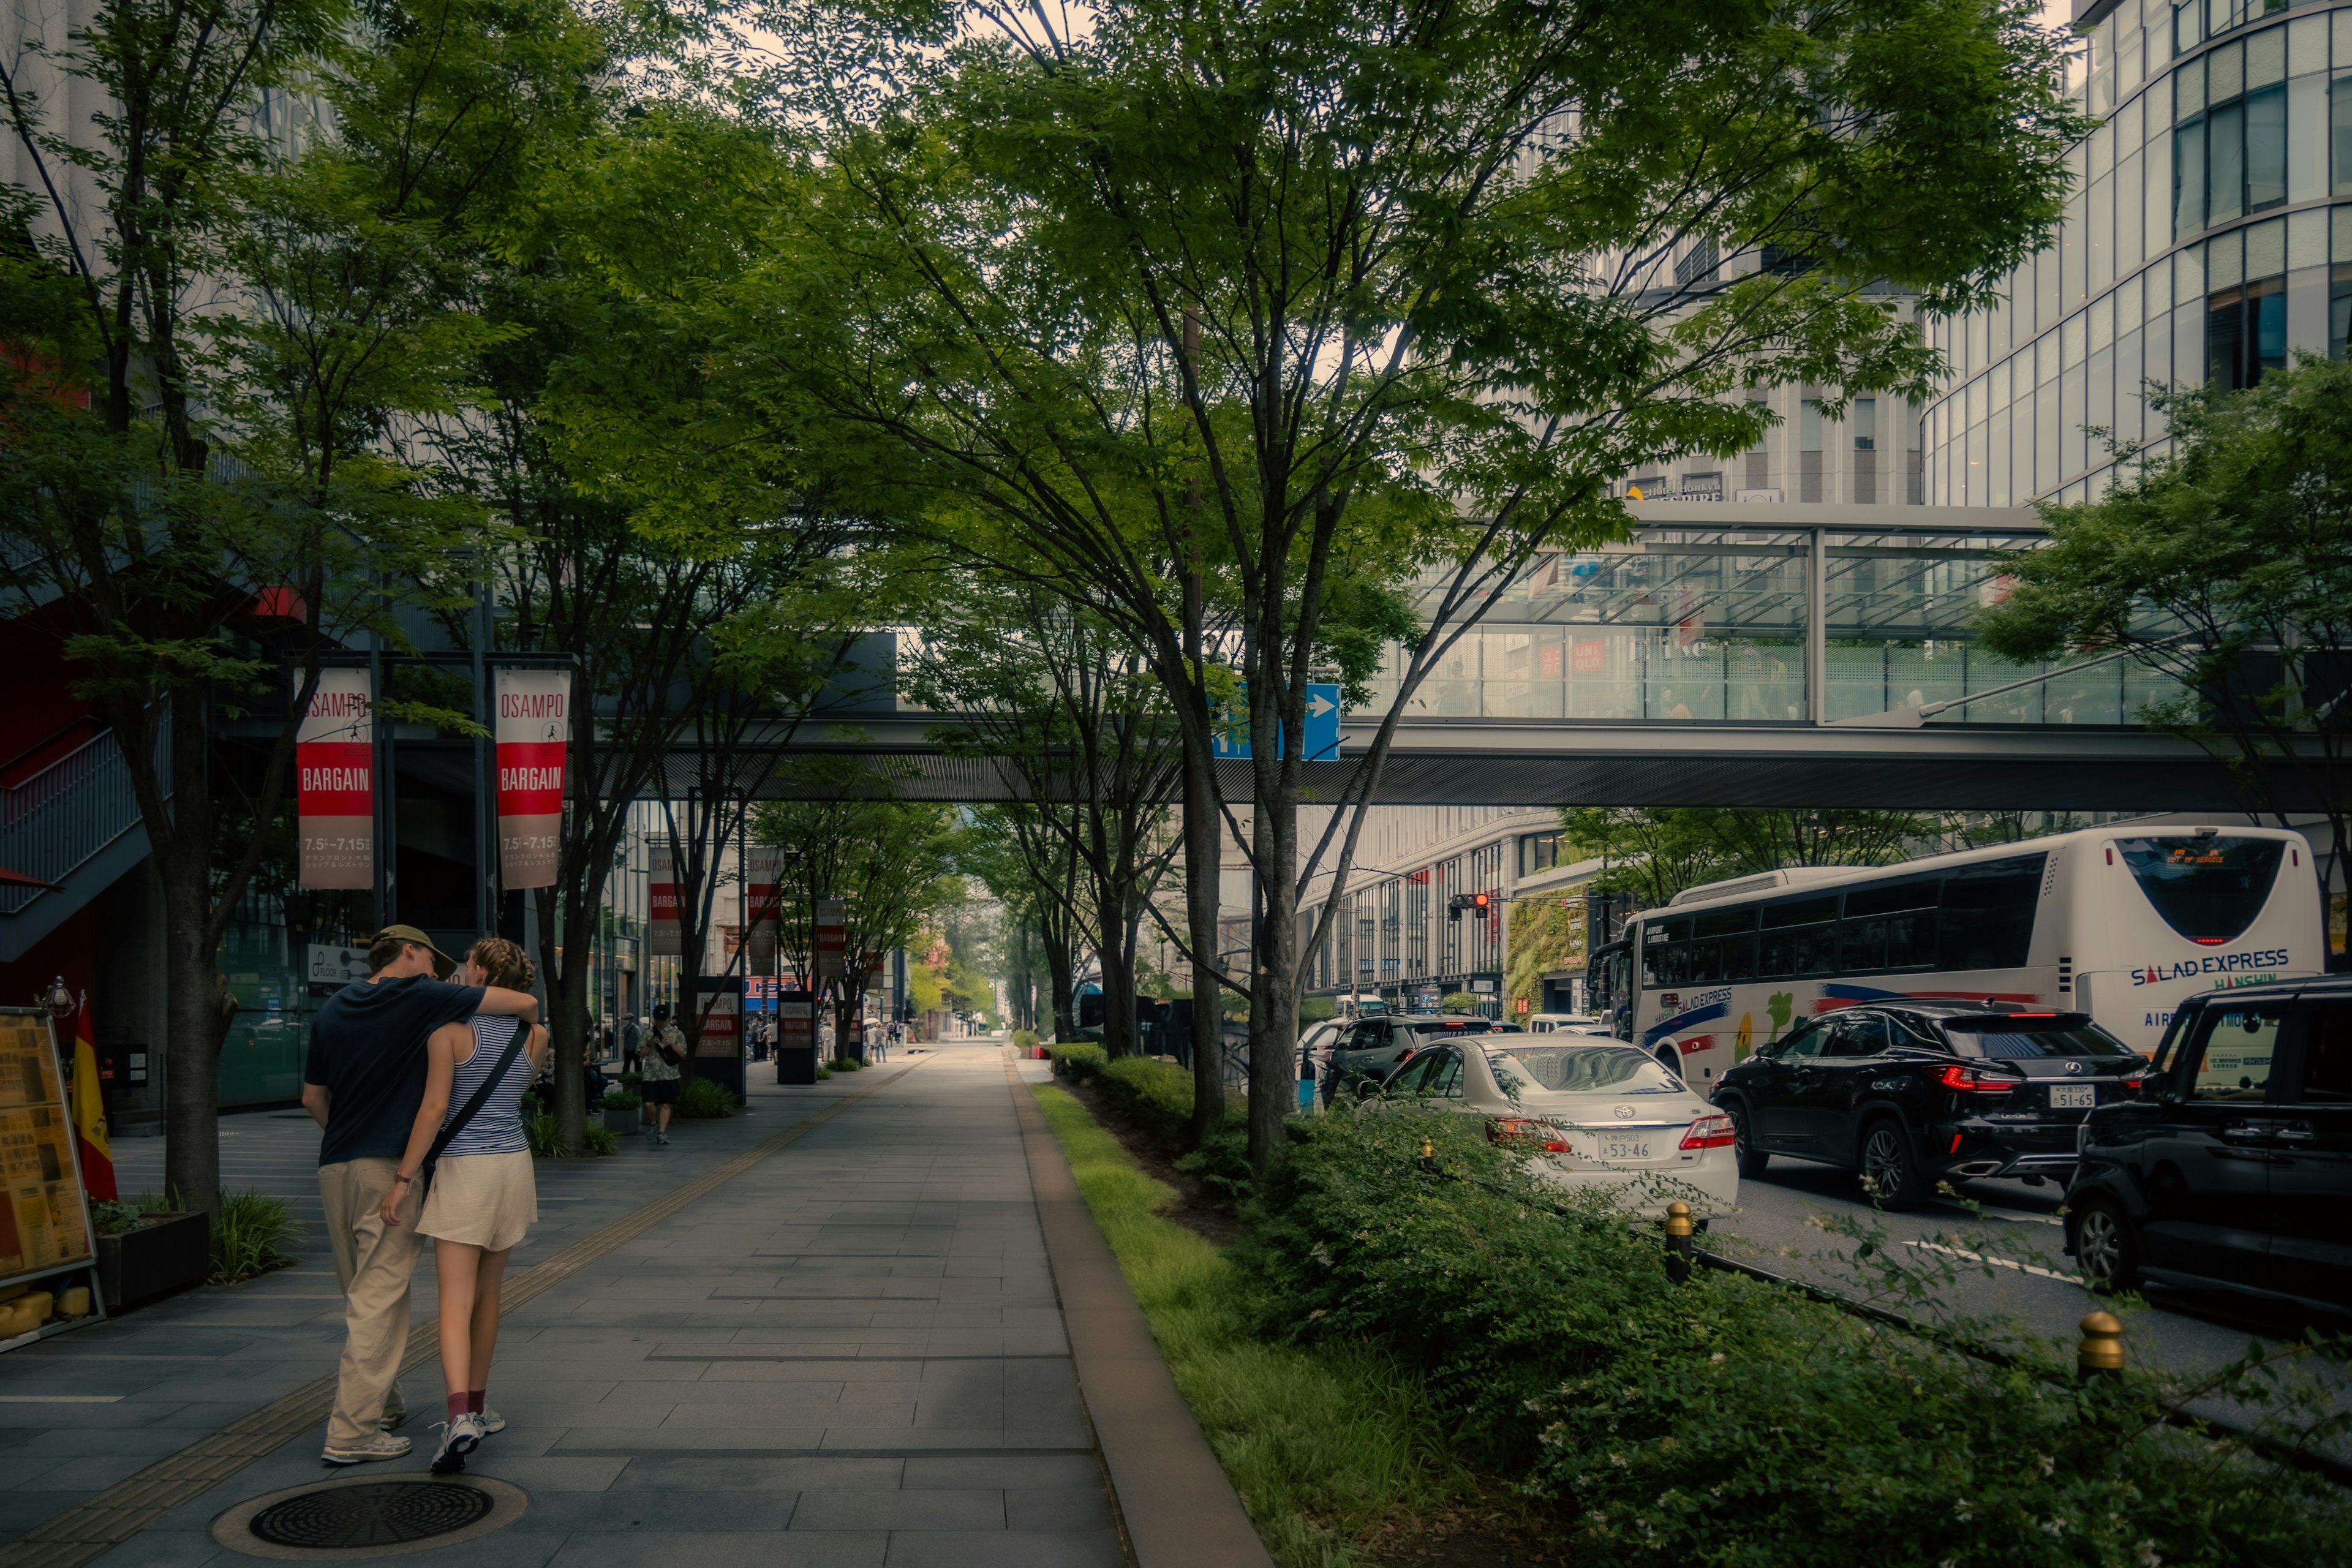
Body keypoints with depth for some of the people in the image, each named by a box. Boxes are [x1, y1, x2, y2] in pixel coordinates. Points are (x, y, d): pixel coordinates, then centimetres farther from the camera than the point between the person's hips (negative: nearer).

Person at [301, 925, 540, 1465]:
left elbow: (313, 1098, 18)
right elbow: (525, 1003, -8)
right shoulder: (421, 996, -7)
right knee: (380, 1298, -5)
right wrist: (533, 1027, 14)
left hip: (335, 1167, 7)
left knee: (361, 1294, 18)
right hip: (390, 1167, -7)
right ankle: (353, 1431, -6)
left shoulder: (332, 1009, 12)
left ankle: (381, 1403, 31)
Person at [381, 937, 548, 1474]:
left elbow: (435, 1108, -17)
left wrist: (403, 1178, -13)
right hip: (514, 1166, 5)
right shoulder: (536, 1037, 3)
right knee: (486, 1292, 20)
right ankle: (476, 1406, 28)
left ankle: (460, 1418, -24)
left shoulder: (448, 1031, -12)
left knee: (455, 1303, -8)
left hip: (462, 1173, -5)